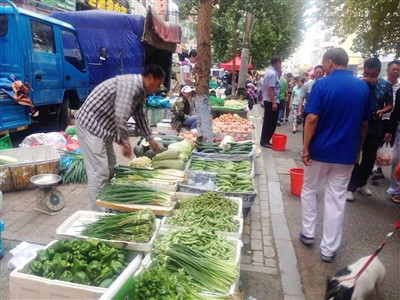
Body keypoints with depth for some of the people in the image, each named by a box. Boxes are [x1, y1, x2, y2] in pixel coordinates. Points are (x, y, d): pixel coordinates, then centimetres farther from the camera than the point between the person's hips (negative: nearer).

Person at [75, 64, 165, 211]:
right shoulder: (130, 84, -22)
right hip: (90, 124, -10)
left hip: (102, 126, 10)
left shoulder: (140, 90, 9)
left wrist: (150, 139, 25)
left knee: (110, 167, 15)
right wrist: (126, 143, -17)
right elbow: (120, 117, -29)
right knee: (99, 171, -10)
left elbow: (139, 115, 23)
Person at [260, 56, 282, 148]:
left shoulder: (269, 71, 13)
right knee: (271, 122, -2)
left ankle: (264, 140, 22)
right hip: (272, 101, -10)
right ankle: (265, 141, 5)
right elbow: (270, 89, -23)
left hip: (268, 101, 10)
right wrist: (274, 103, -23)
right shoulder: (273, 73, -17)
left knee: (268, 122, 15)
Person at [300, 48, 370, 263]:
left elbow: (312, 118, -16)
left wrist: (305, 148, -10)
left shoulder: (322, 84, -10)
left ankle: (308, 233, 27)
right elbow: (364, 123, 8)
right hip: (346, 153, 3)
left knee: (309, 191, 18)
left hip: (320, 150, -3)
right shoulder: (363, 87, 3)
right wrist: (357, 148, 18)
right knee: (336, 199, 8)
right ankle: (328, 249, 15)